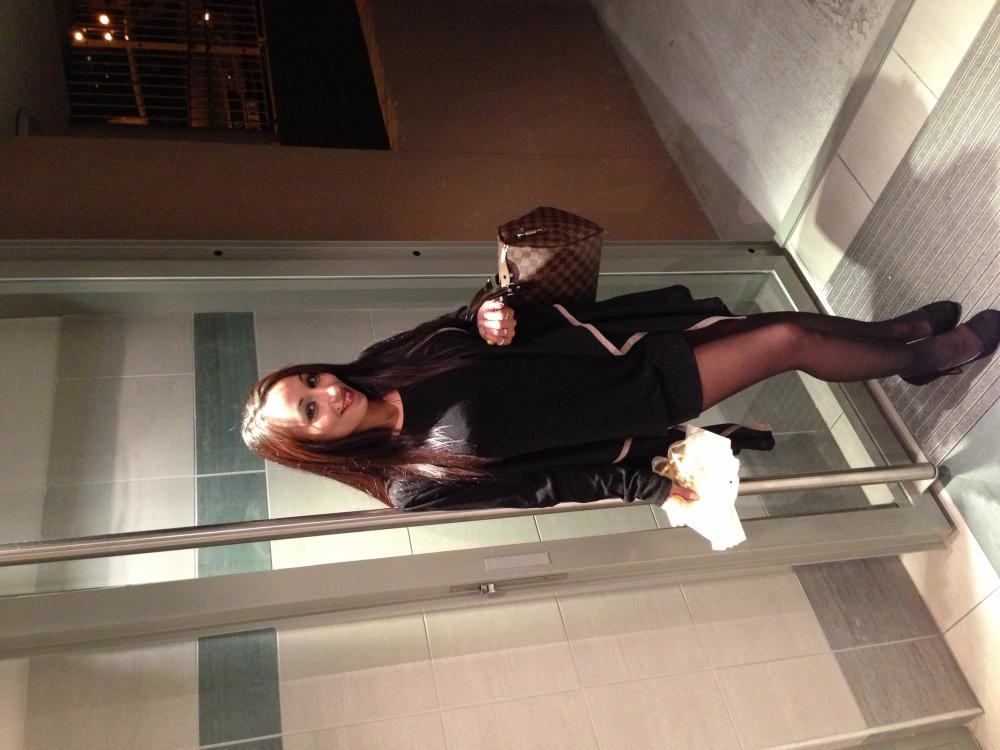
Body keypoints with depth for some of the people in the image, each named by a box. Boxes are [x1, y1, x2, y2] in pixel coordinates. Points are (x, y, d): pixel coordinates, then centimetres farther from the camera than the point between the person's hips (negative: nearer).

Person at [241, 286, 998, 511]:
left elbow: (478, 324, 5)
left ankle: (895, 329, 34)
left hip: (590, 336, 5)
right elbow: (540, 485, -15)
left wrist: (496, 316, -17)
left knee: (780, 321, 6)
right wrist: (647, 486, -13)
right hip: (624, 412, -5)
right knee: (784, 343, -5)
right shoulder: (421, 479, -19)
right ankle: (929, 357, 23)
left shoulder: (385, 363, -5)